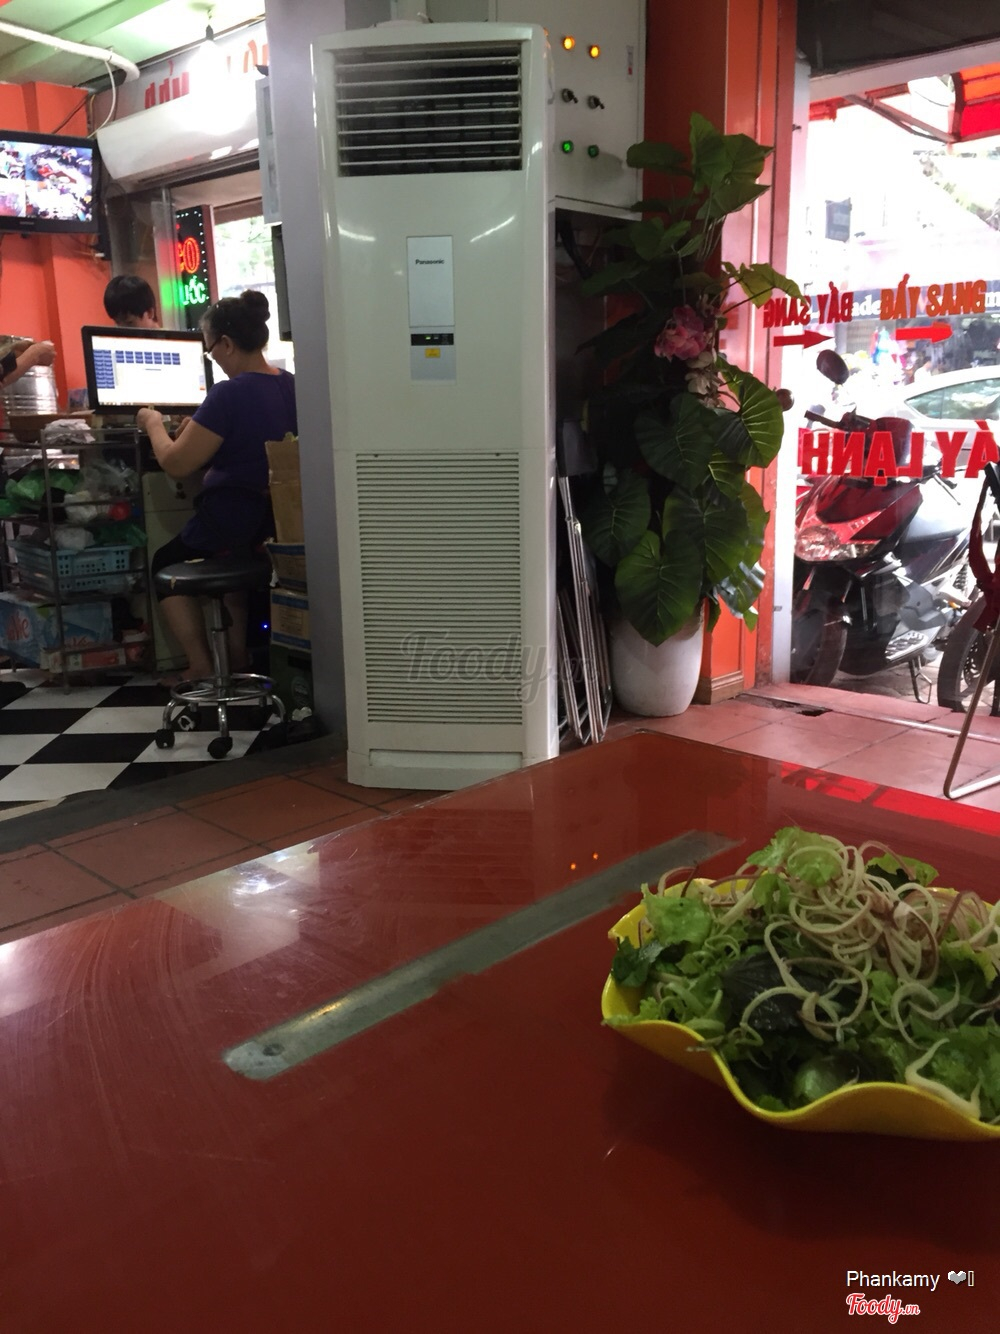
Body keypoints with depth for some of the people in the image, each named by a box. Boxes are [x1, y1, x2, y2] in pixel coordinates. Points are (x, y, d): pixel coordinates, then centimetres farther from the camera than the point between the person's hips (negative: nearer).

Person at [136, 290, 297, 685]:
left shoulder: (229, 393, -20)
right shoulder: (291, 386, 4)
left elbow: (175, 464, -15)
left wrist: (154, 424, 2)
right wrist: (202, 428, 18)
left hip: (234, 522, -7)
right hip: (283, 519, 7)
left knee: (165, 566, 19)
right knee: (232, 557, 34)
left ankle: (201, 668, 14)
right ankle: (238, 661, 29)